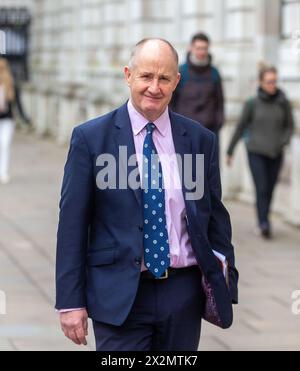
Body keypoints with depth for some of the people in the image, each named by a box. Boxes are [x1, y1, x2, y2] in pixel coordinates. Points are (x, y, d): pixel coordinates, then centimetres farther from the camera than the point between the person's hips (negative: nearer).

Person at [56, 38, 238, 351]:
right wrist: (70, 301, -6)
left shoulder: (200, 140, 6)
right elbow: (72, 224, -2)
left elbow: (216, 219, 11)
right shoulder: (90, 138, -2)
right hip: (119, 295, -3)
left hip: (185, 291, 3)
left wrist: (227, 290, 8)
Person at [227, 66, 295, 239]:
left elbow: (290, 126, 8)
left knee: (269, 190, 8)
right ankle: (264, 224, -20)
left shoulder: (284, 102, -1)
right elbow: (241, 127, 3)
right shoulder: (253, 103, -5)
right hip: (256, 153, -2)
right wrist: (230, 151, 7)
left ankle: (263, 222, 23)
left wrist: (283, 142, -11)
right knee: (261, 189, -13)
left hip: (275, 154, 2)